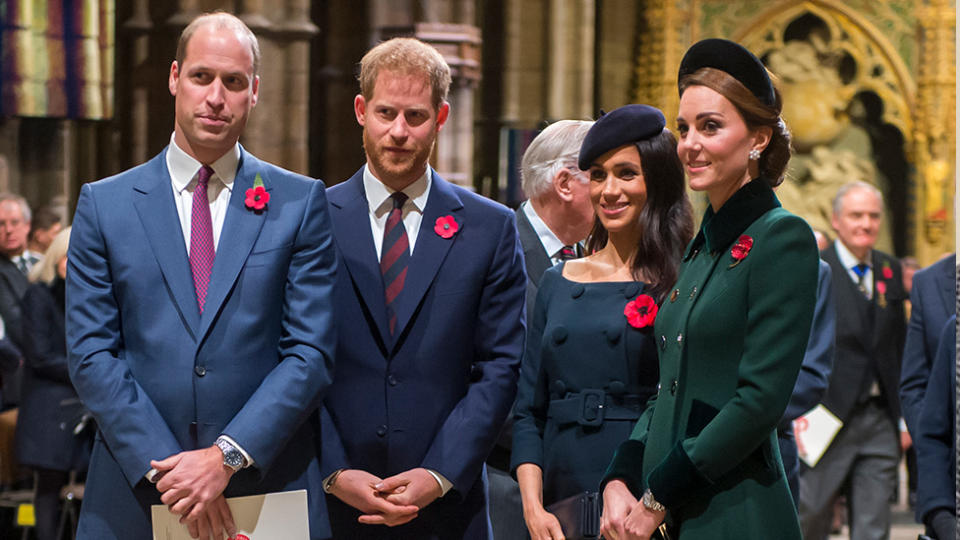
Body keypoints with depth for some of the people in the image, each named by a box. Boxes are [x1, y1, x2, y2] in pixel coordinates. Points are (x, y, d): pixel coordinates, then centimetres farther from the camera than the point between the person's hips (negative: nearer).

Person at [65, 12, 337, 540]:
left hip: (271, 492, 0)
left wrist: (227, 456, -14)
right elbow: (90, 353, -1)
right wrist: (165, 467, -12)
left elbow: (311, 351, -2)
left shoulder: (301, 202, 4)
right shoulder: (103, 204, 6)